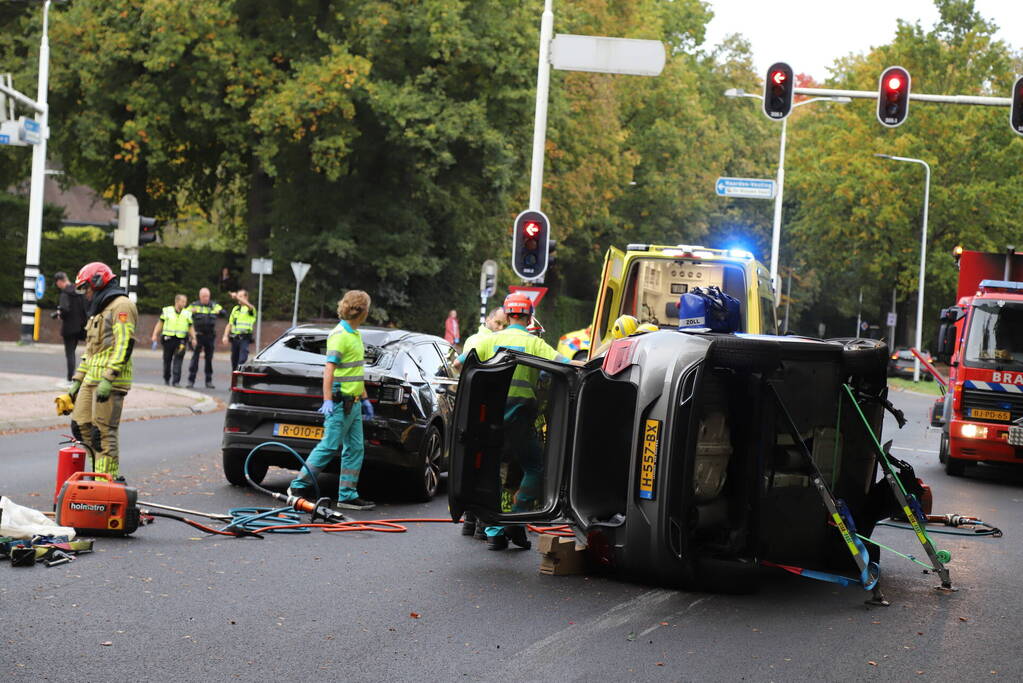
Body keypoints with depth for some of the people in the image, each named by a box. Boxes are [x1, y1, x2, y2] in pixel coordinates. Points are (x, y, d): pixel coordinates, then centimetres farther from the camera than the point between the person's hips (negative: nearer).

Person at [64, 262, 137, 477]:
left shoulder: (121, 306, -8)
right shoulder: (99, 310, 25)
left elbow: (124, 345, -18)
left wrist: (108, 378, -24)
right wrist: (77, 380, 24)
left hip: (110, 380, -10)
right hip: (92, 379, 10)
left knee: (104, 432, -11)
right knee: (82, 424, 8)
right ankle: (100, 470, 14)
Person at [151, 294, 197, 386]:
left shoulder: (187, 314, 8)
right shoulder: (167, 311, 6)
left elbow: (191, 327, 10)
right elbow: (160, 324, 9)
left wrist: (193, 338, -3)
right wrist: (154, 335, 0)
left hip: (180, 340, -1)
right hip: (168, 339, 1)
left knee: (178, 361, -12)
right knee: (167, 360, 9)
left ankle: (176, 381, -14)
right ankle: (166, 379, 28)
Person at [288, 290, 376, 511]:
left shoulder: (355, 334, 17)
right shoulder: (339, 335, -14)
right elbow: (329, 369, -21)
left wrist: (364, 399, 25)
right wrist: (327, 400, -27)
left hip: (353, 404, 10)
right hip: (340, 402, -10)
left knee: (355, 449, 7)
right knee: (329, 446, -8)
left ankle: (347, 495, 10)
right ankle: (299, 486, 0)